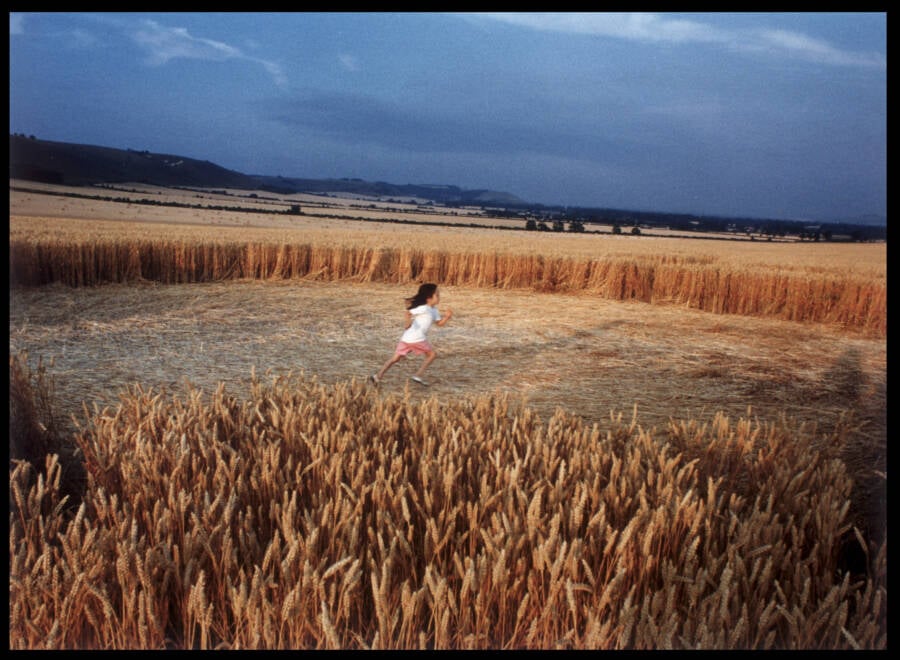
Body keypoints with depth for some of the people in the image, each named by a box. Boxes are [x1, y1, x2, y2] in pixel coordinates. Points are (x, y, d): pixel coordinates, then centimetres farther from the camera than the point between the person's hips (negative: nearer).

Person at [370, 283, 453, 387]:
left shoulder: (434, 310, 19)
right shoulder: (424, 308, -10)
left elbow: (439, 323, 20)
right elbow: (409, 313, -14)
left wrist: (447, 316, 5)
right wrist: (408, 322, -30)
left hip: (406, 338, 9)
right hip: (416, 338, -9)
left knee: (396, 358, 9)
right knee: (432, 354, 7)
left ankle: (378, 376, 6)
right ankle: (418, 375, 5)